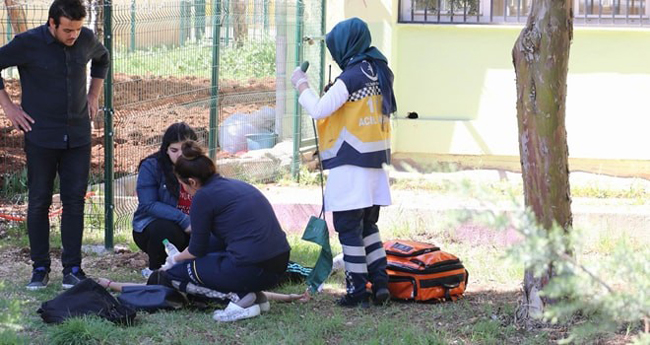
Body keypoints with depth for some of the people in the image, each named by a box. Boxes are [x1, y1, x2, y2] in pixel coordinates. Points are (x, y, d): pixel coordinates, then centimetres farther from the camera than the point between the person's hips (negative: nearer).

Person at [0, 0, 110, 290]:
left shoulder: (86, 40, 1)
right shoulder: (28, 43, -12)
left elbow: (102, 59, 23)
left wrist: (94, 96, 15)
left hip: (78, 136, 3)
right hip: (41, 136, -3)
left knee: (74, 200, 2)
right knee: (39, 201, 3)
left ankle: (72, 267, 8)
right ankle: (40, 267, 12)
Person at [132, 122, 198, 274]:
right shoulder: (150, 167, -12)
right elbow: (148, 204, -21)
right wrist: (183, 220, -31)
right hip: (151, 226, -3)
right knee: (165, 230, -38)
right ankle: (155, 271, -6)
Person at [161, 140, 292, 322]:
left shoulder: (203, 196, -5)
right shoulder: (237, 185, 19)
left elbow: (197, 250, 5)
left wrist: (175, 260, 27)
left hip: (252, 271, -8)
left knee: (176, 271, 8)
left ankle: (241, 298, -4)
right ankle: (253, 295, 15)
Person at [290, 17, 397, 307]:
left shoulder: (351, 77, -15)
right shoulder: (380, 73, 9)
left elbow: (318, 110, -18)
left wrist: (301, 85, -4)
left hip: (350, 165, -8)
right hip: (375, 164, 8)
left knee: (349, 229, -1)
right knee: (368, 226, 17)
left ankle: (357, 291, 0)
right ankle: (380, 283, 12)